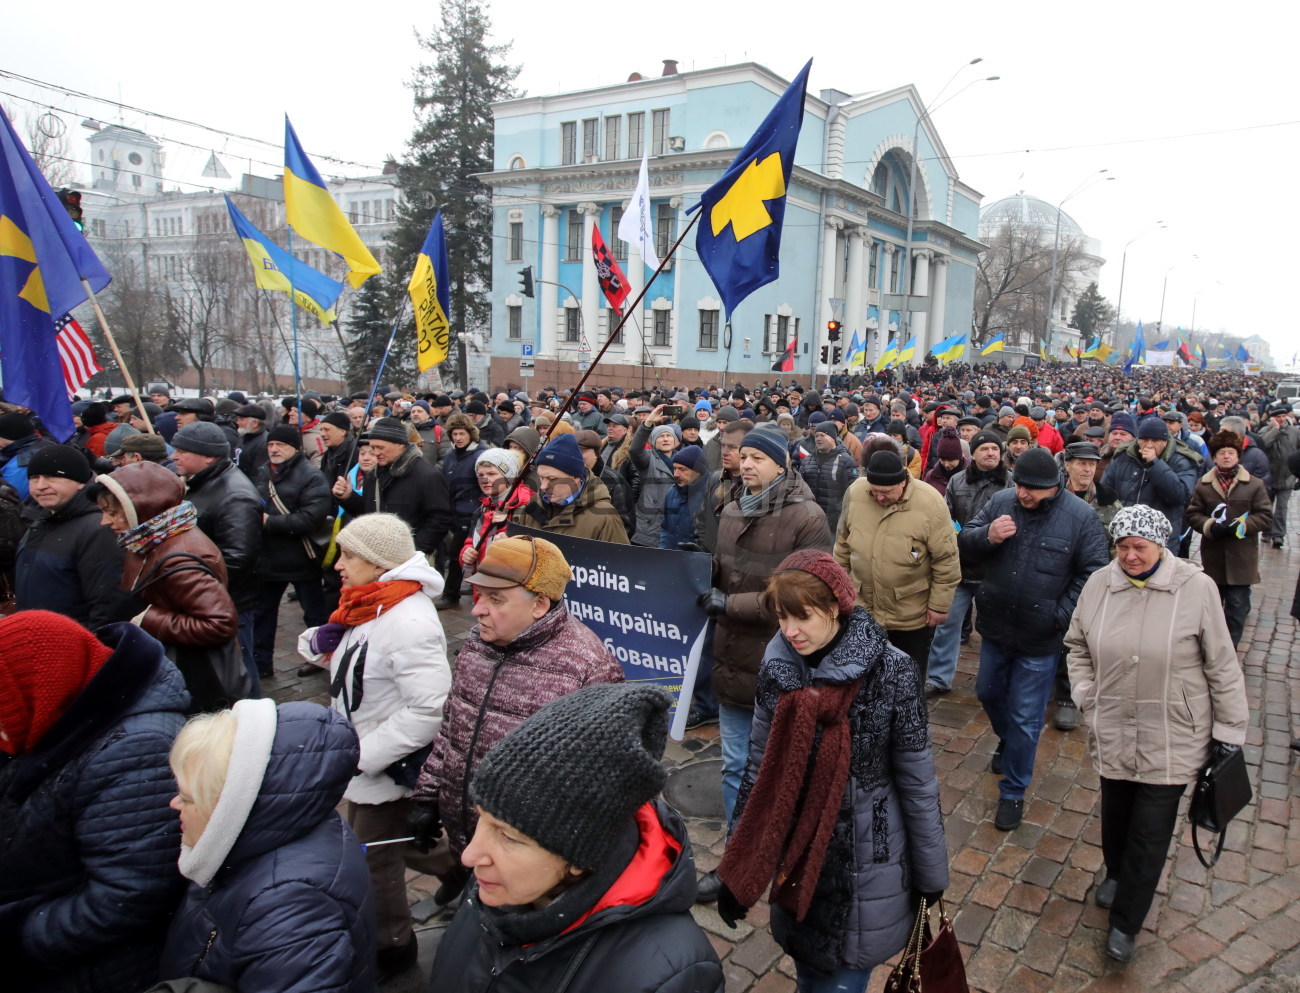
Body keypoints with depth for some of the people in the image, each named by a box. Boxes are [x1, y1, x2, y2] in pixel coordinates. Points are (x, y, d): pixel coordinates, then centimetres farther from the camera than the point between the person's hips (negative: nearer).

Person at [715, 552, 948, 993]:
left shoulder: (891, 672, -19)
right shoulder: (777, 665, -8)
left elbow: (918, 783, -10)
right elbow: (759, 766, 1)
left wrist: (931, 874, -1)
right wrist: (736, 866, 4)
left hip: (864, 862, -4)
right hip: (795, 854, 4)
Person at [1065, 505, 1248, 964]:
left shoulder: (1196, 588, -13)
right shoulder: (1098, 585, -4)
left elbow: (1222, 665, -6)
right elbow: (1076, 646, 11)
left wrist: (1228, 731, -2)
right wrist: (1086, 694, 1)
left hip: (1171, 740, -3)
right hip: (1114, 733, 3)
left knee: (1151, 833, 6)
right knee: (1115, 815, 20)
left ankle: (1125, 922, 24)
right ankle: (1116, 875, 49)